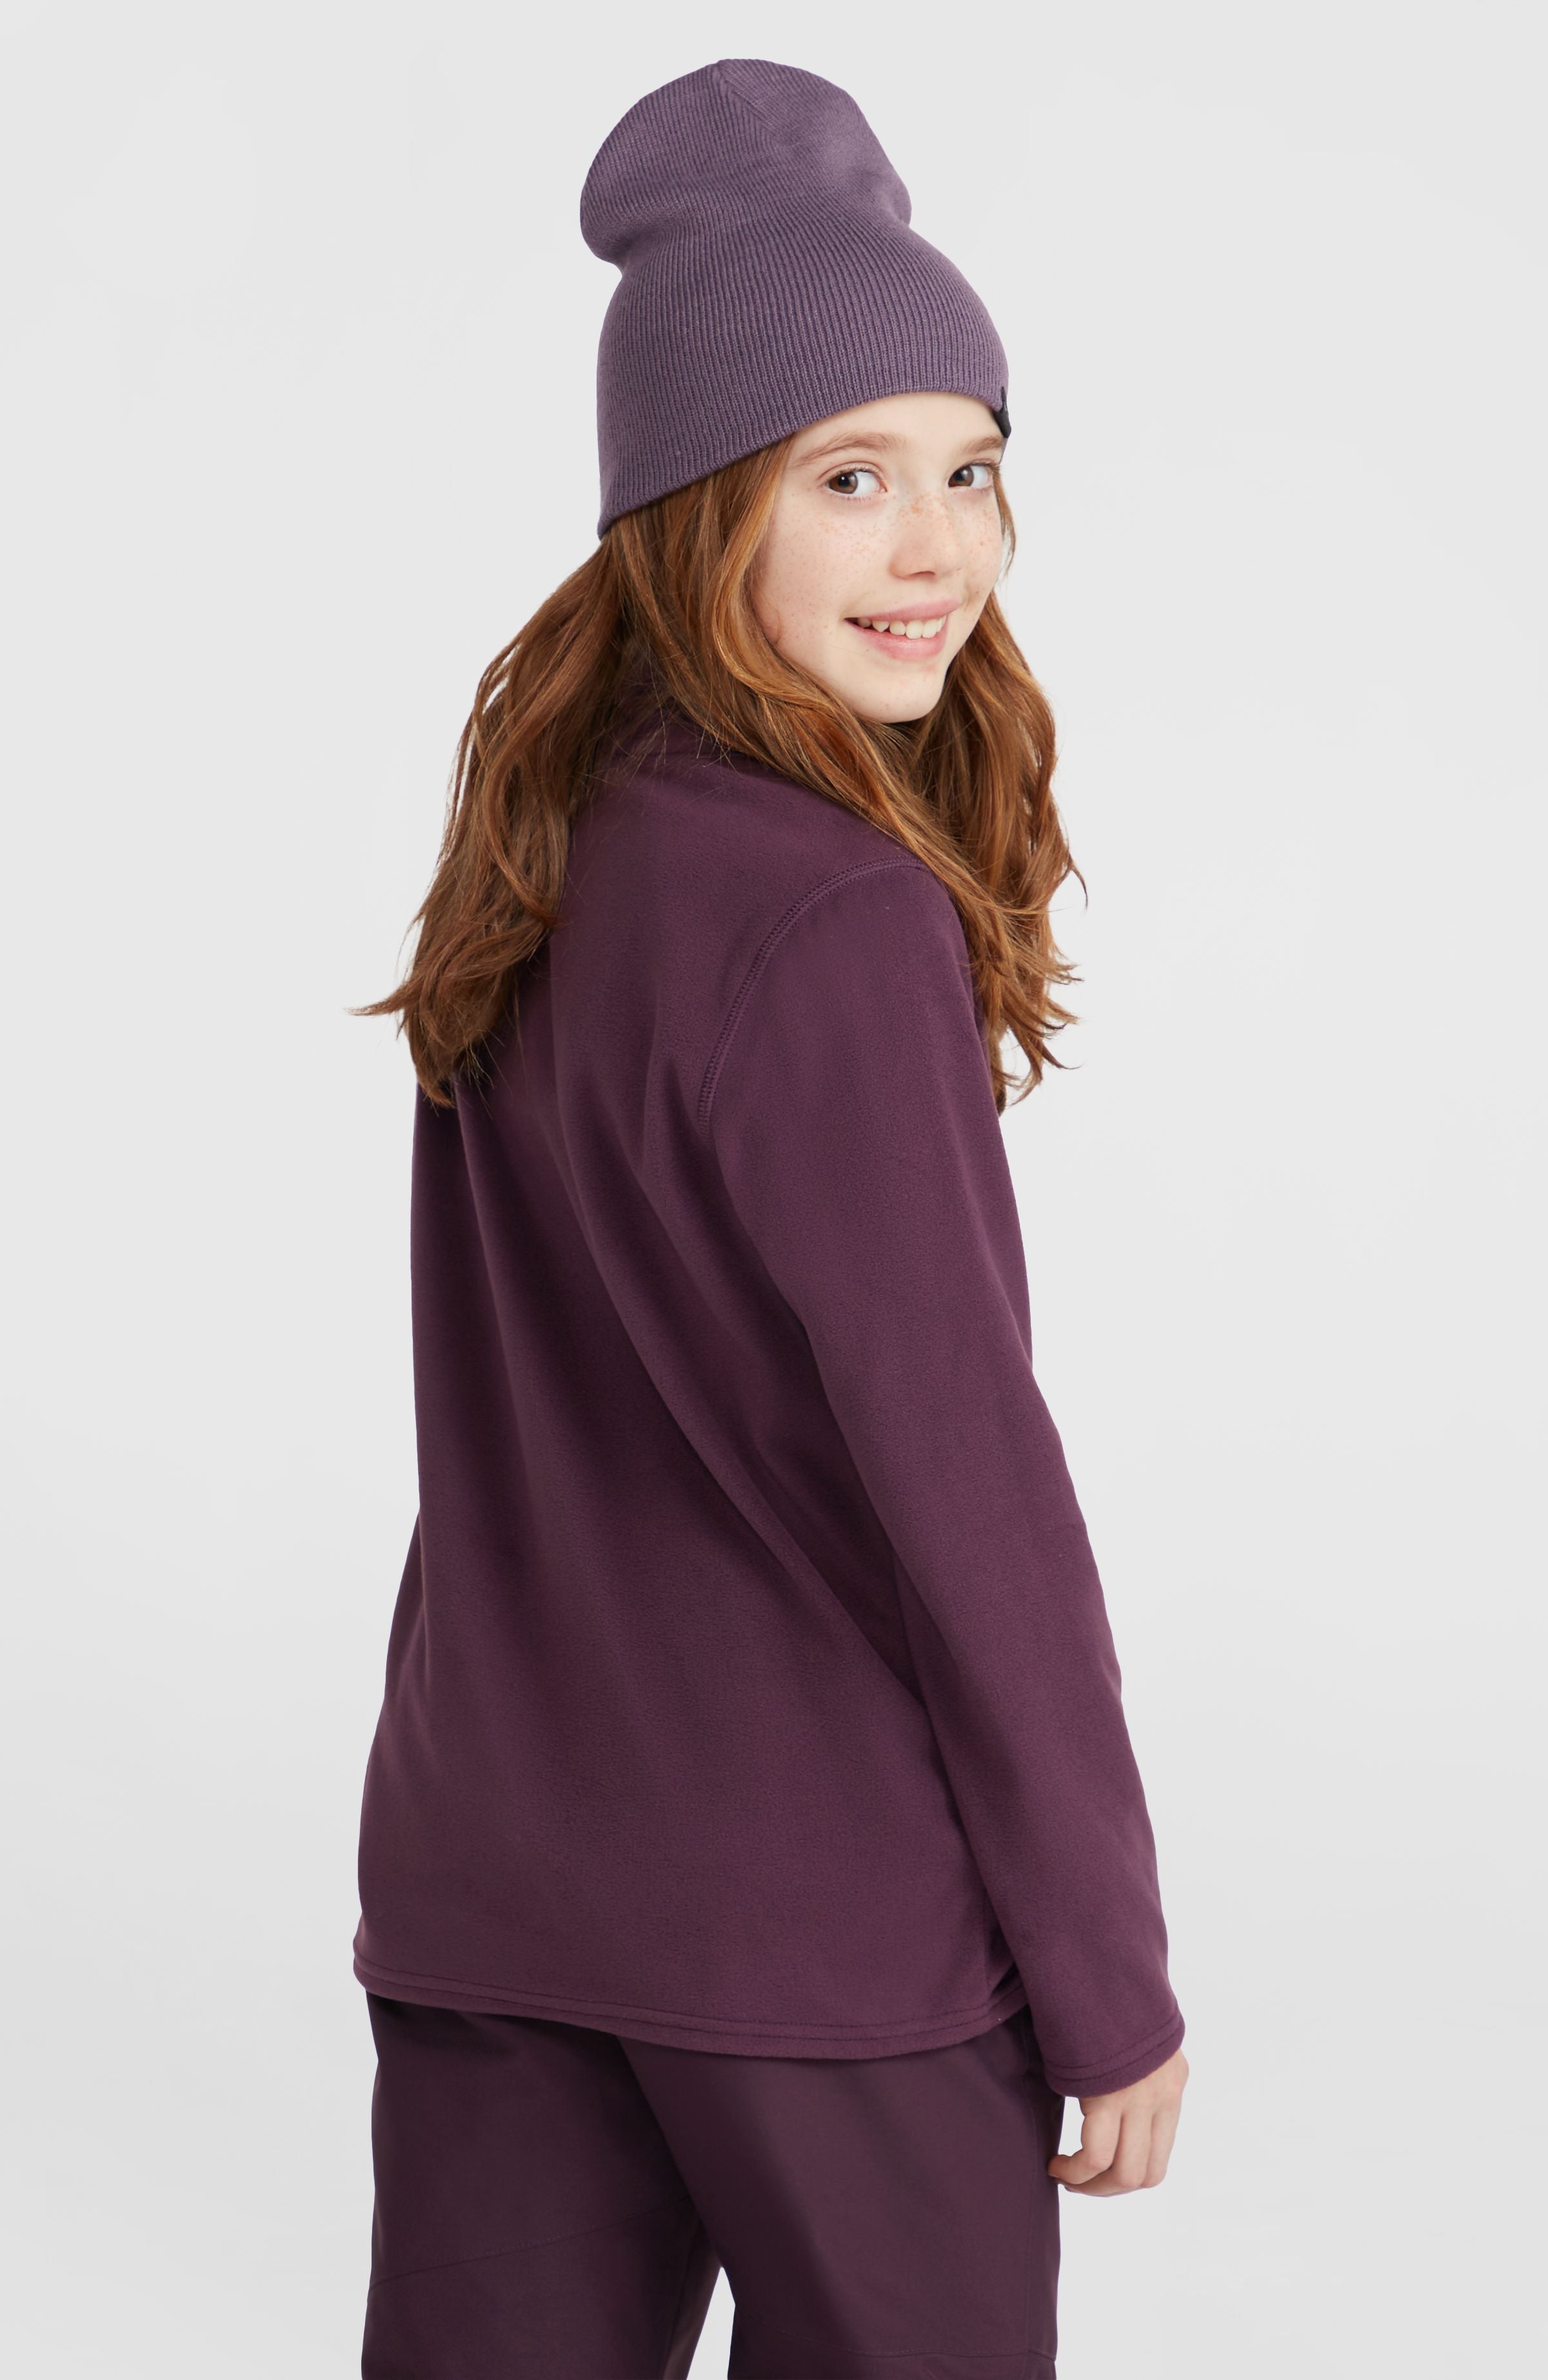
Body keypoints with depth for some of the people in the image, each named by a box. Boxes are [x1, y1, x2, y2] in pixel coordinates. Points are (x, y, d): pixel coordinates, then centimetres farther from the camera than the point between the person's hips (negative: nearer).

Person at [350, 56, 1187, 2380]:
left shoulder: (533, 862, 5)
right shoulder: (836, 921, -18)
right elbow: (953, 1470, -17)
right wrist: (1109, 1976, -8)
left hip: (478, 1881, 7)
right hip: (825, 1909, -7)